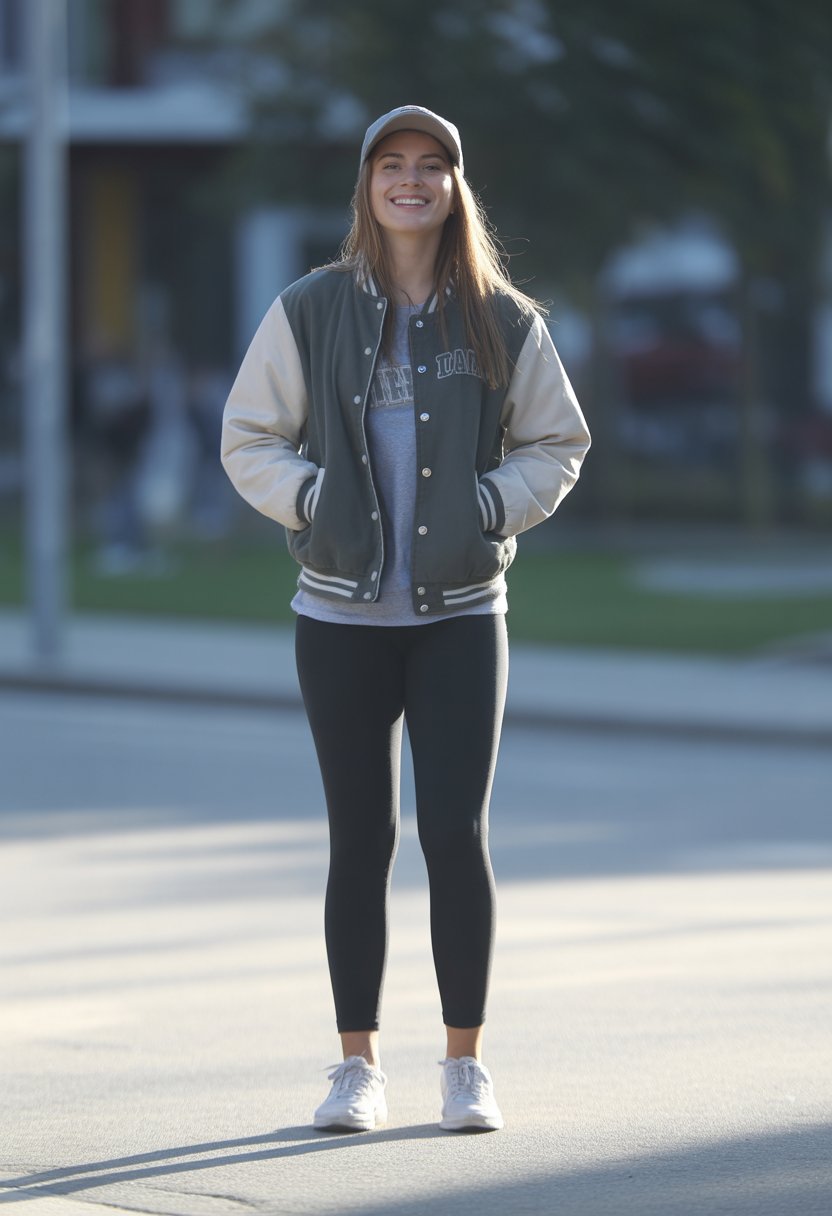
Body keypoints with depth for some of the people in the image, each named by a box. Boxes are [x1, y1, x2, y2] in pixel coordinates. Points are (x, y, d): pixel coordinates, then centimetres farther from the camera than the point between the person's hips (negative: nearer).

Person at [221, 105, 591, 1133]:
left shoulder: (504, 323, 3)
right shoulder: (308, 313, 2)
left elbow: (556, 444, 10)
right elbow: (248, 439, 6)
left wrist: (490, 506, -6)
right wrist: (315, 500, -10)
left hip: (461, 614, 0)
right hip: (341, 617, 0)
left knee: (458, 834, -4)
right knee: (361, 839, 3)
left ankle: (465, 1063, 7)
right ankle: (358, 1066, 12)